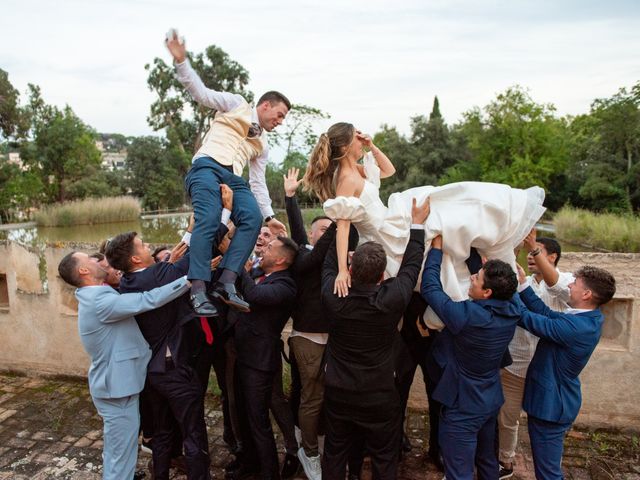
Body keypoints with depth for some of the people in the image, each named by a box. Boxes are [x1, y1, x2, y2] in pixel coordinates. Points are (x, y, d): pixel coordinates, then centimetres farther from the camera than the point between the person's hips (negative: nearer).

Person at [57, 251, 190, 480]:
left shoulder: (95, 298, 8)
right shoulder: (100, 301, -26)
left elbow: (136, 301, 10)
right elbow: (148, 300, -33)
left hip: (113, 383, 10)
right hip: (117, 387, -10)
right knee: (121, 454, 5)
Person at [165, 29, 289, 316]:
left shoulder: (263, 144, 30)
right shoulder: (237, 104, 17)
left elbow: (258, 182, 26)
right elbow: (201, 93, 6)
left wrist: (269, 215, 18)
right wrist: (181, 60, -8)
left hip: (234, 178, 5)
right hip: (208, 167, -5)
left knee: (252, 217, -23)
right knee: (208, 222, -28)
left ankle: (226, 282, -29)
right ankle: (198, 290, -31)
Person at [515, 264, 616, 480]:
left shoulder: (575, 326, -30)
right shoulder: (590, 319, -1)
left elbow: (526, 318, -26)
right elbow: (545, 313, 0)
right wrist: (522, 284, -3)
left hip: (550, 404, -9)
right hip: (556, 399, 9)